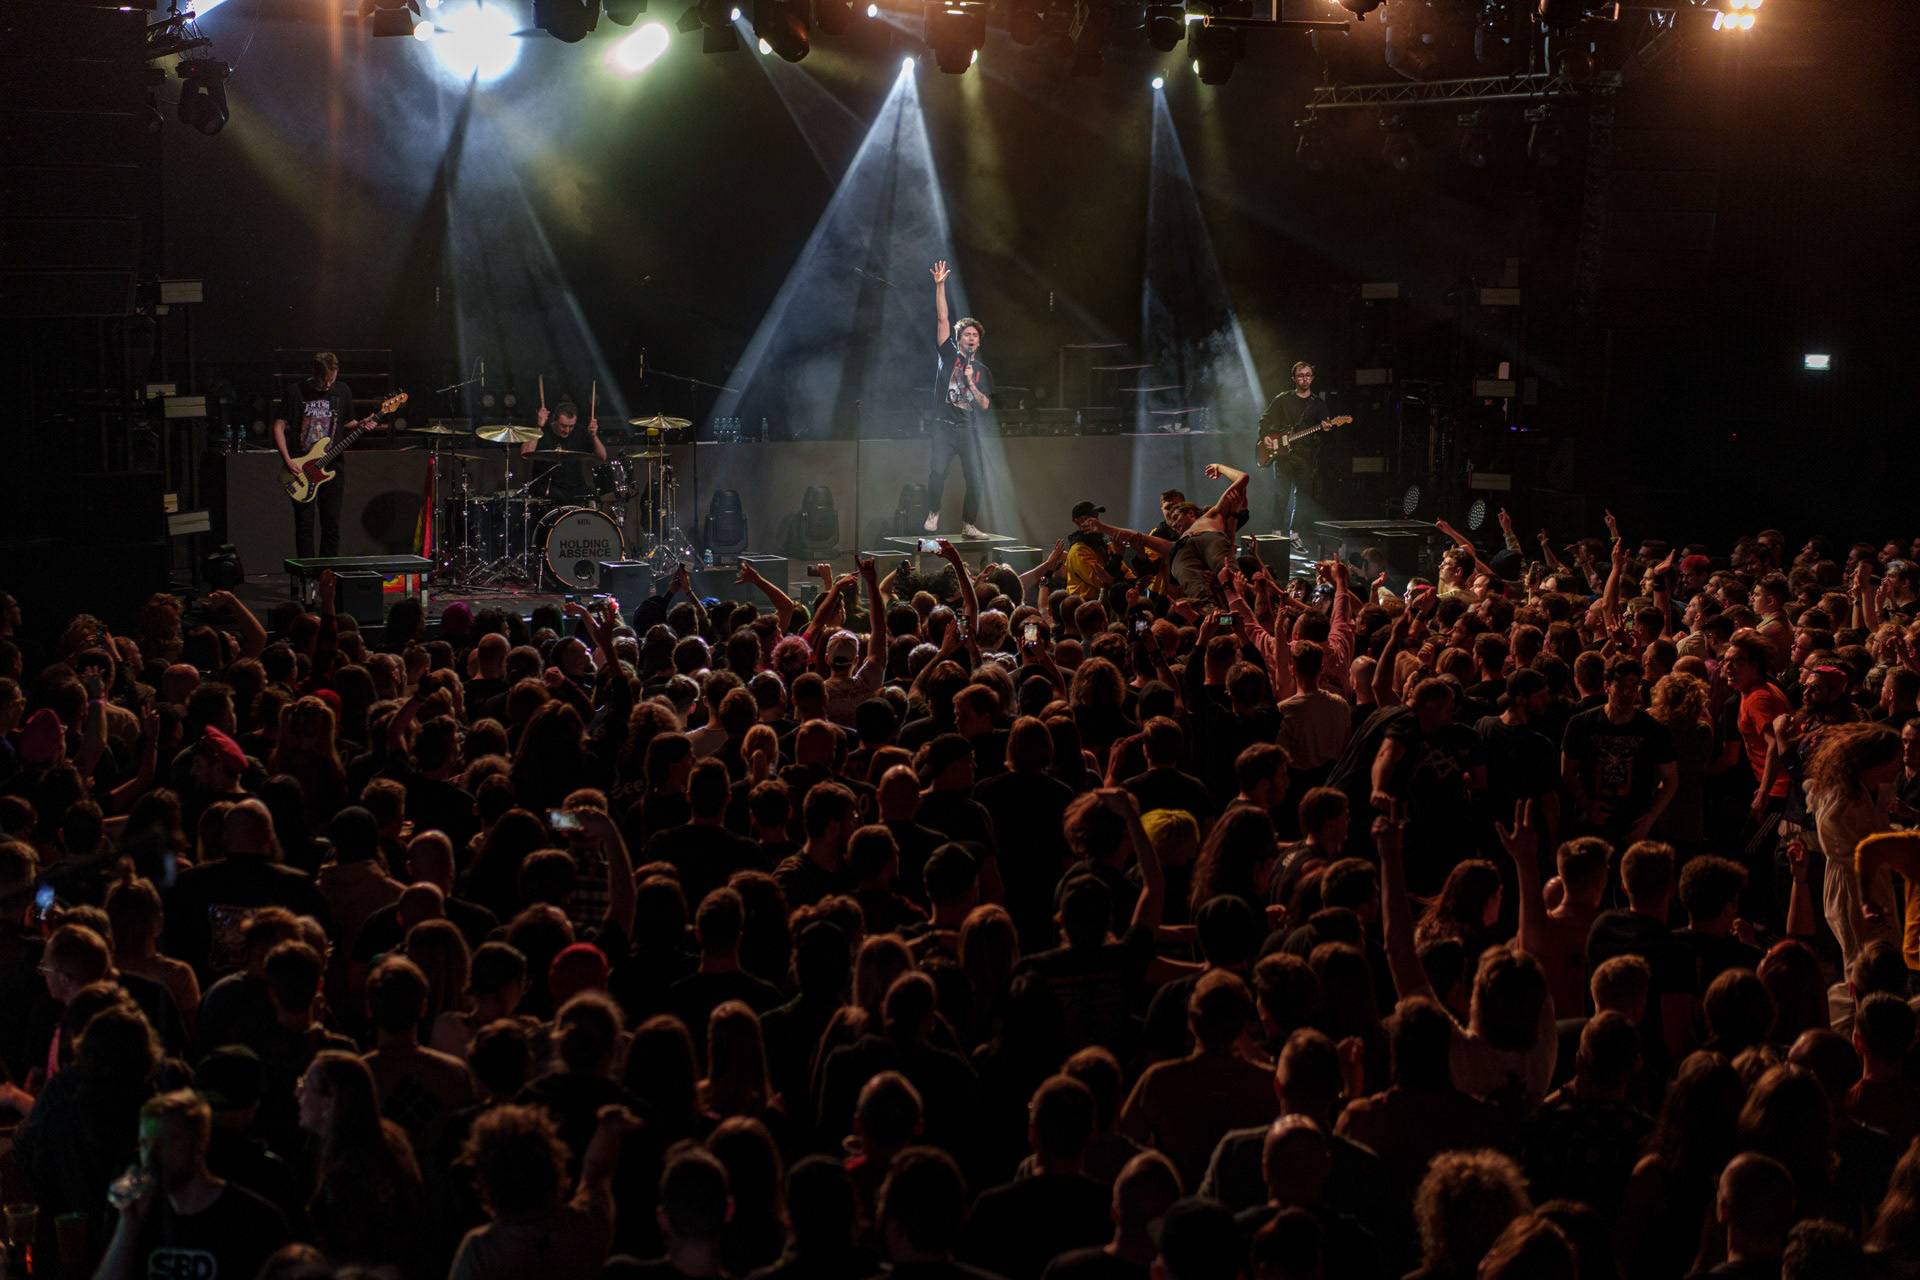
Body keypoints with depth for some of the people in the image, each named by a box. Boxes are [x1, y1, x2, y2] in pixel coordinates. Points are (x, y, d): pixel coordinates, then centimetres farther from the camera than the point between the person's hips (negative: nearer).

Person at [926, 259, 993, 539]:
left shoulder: (983, 371, 14)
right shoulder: (949, 356, 8)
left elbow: (985, 405, 6)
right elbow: (942, 319, 1)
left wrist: (971, 383, -8)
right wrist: (940, 286, -6)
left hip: (970, 430, 3)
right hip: (945, 426, -3)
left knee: (975, 480, -2)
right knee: (937, 471, -19)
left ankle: (969, 524, 11)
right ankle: (933, 514, 0)